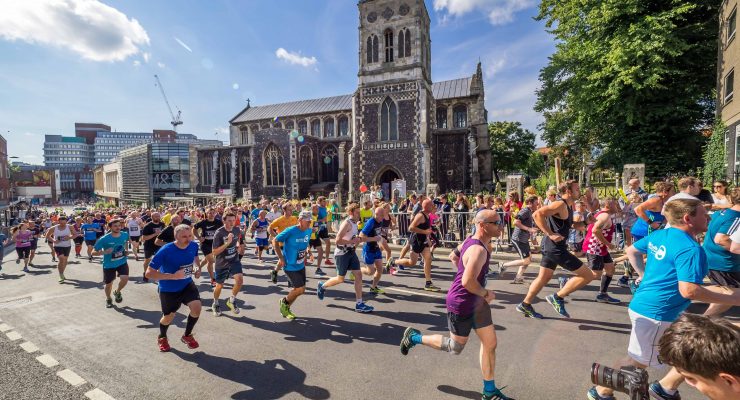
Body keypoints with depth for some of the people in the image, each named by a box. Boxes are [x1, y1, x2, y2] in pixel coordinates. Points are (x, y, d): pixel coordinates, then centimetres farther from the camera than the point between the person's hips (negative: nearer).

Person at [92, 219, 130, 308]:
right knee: (109, 284, 12)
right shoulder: (104, 239, -20)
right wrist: (104, 252, -30)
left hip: (122, 262, 2)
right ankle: (108, 299, 43)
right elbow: (94, 252, -13)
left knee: (125, 278, -19)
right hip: (109, 264, -1)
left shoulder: (125, 235, -8)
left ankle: (117, 292, 15)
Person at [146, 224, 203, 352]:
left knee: (197, 307, -16)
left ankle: (187, 336, 14)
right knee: (168, 317, 14)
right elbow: (149, 273, -25)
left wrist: (198, 268, -6)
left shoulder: (194, 246, -13)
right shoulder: (165, 251, -28)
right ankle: (162, 338, 50)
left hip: (187, 284, 3)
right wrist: (173, 276, -34)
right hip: (168, 289, -3)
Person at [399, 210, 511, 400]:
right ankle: (414, 337, 28)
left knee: (490, 343, 16)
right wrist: (486, 294, -19)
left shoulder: (472, 241, 1)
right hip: (461, 304, -9)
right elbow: (468, 282, -37)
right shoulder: (479, 250, -29)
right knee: (455, 348, 11)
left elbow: (455, 257, 17)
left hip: (477, 301, 10)